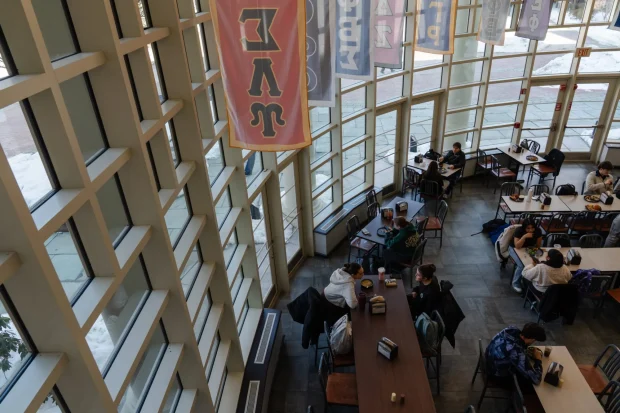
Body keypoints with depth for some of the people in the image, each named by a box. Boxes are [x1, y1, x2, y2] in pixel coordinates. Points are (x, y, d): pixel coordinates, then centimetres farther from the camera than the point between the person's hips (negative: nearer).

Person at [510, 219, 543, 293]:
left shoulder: (538, 231, -14)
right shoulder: (519, 230, -25)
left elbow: (538, 245, -2)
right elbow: (517, 246, -32)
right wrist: (524, 236, -42)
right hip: (516, 250, -3)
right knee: (522, 265, -29)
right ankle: (516, 283, -8)